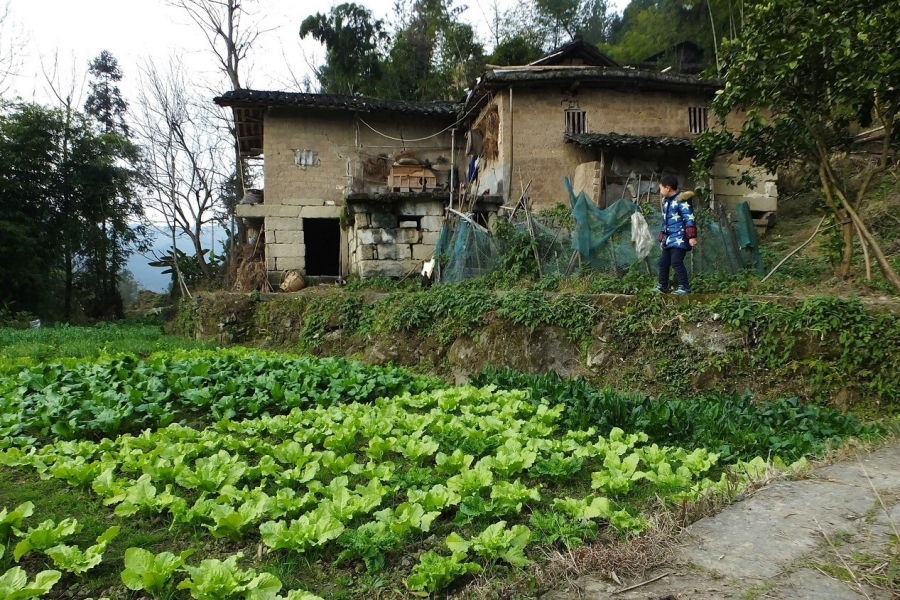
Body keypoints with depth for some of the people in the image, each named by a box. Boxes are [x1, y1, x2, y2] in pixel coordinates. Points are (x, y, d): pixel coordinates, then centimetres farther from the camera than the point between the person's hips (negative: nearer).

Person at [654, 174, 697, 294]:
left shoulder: (681, 200, -11)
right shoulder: (666, 202, 17)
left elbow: (689, 219, -17)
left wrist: (691, 236, -23)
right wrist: (662, 238, 27)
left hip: (679, 239, -9)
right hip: (668, 239, 9)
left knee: (676, 262, -15)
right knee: (663, 262, 12)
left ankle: (684, 287, -10)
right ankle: (662, 286, 23)